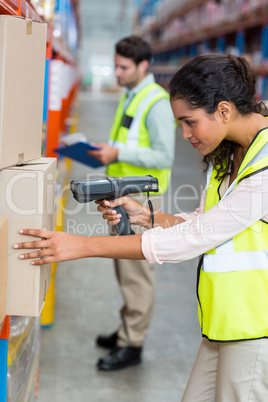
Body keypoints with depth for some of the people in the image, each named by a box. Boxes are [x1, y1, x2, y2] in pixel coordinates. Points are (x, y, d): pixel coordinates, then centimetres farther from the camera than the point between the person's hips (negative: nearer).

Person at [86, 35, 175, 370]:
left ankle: (132, 345, 7)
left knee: (136, 270, -2)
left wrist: (119, 152, -22)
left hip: (141, 197, -9)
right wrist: (107, 152, 6)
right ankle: (128, 329, 30)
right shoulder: (129, 96, 13)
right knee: (124, 267, 17)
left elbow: (164, 157, -21)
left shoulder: (157, 103, -16)